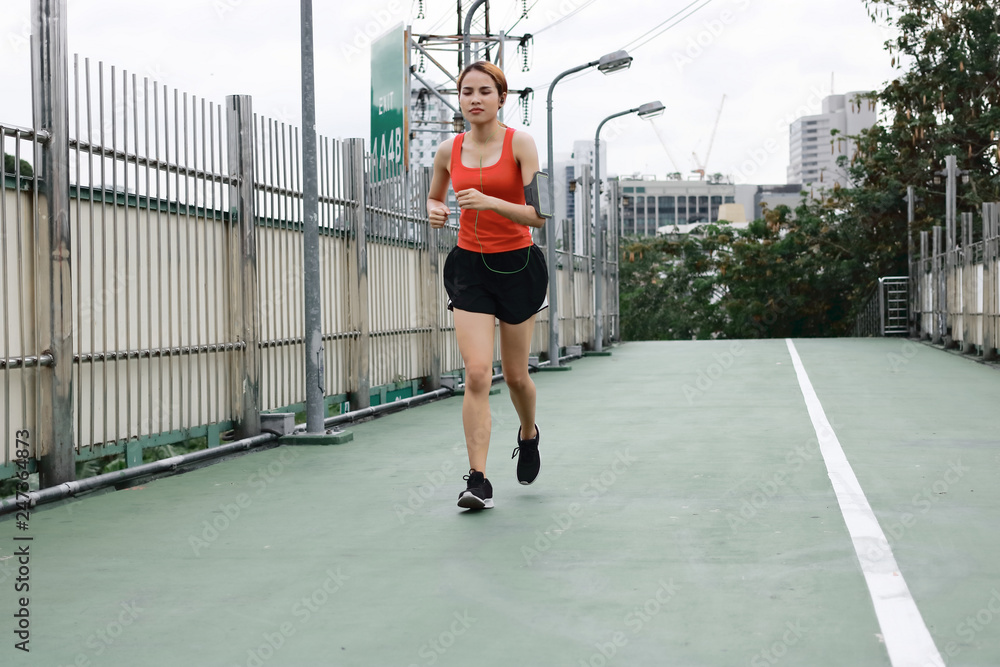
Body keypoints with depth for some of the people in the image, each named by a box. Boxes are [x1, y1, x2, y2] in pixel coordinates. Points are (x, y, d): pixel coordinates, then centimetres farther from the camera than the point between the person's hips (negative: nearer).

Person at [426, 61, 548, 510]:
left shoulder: (520, 144, -9)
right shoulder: (448, 152, 2)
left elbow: (538, 215, -16)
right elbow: (434, 197, 20)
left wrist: (490, 202, -30)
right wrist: (434, 211, -4)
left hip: (517, 265, -2)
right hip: (469, 266, 2)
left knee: (515, 374, 10)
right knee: (477, 374, -12)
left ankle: (529, 434, 43)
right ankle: (478, 480, -12)